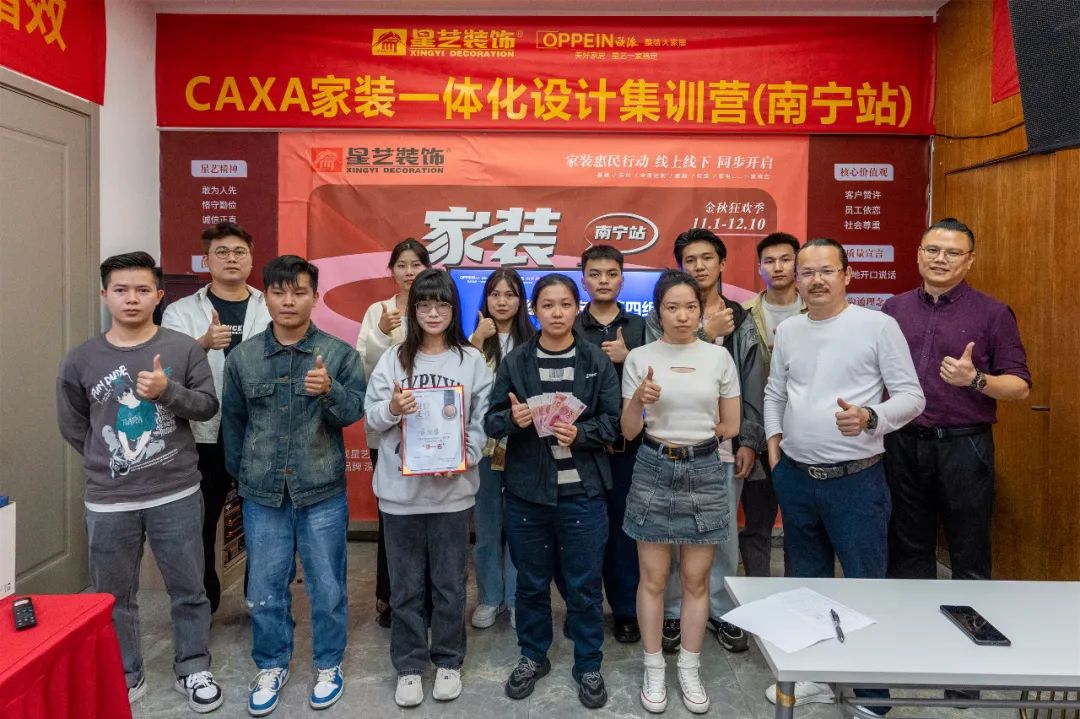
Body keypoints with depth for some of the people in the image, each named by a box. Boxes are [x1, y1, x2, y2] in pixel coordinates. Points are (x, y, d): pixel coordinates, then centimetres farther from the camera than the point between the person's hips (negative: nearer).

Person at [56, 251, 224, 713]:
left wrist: (169, 391, -21)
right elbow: (72, 425, 9)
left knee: (188, 589, 11)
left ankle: (193, 669, 30)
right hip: (108, 502, 1)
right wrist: (107, 462, 5)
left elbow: (208, 406, -5)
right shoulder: (81, 360, -2)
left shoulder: (184, 349, -5)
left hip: (177, 495, -1)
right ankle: (124, 676, 36)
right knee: (113, 597, 16)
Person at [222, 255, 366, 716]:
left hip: (323, 493, -2)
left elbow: (355, 410, -13)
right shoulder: (242, 357, 2)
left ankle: (328, 666, 31)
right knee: (265, 588, 14)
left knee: (326, 587, 10)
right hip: (262, 496, 2)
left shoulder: (339, 354, -5)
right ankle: (271, 667, 35)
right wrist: (242, 474, 14)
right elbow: (232, 420, 10)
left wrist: (329, 391, -32)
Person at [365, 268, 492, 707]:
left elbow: (482, 421, -2)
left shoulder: (471, 360, 0)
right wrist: (392, 409, -20)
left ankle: (448, 661, 31)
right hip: (401, 489, 1)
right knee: (406, 584, 12)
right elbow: (371, 417, 1)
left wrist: (464, 457, -16)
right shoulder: (393, 359, 1)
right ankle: (409, 665, 29)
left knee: (450, 582, 12)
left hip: (453, 488, 0)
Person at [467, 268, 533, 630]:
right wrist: (478, 340, -18)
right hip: (484, 445, 1)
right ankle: (489, 597, 27)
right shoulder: (476, 339, 4)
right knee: (486, 525, 11)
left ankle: (516, 599, 23)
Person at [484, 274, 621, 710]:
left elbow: (613, 421, -2)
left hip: (583, 489, -1)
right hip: (527, 488, 1)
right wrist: (513, 419, -21)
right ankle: (533, 656, 36)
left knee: (585, 584, 8)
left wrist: (580, 433, -19)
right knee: (531, 580, 15)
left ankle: (589, 667, 28)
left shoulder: (597, 360, 0)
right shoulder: (514, 362, 1)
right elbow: (491, 421, 0)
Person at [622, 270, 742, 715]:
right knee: (653, 579, 7)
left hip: (705, 471, 1)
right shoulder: (640, 358, -3)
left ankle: (689, 669, 27)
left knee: (696, 580, 10)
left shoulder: (719, 357, 0)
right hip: (654, 470, -1)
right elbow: (628, 431, -3)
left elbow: (731, 426, 7)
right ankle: (654, 669, 24)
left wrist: (694, 431, 5)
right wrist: (639, 401, -21)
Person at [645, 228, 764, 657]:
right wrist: (704, 335, -14)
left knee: (724, 533, 9)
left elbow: (752, 388, 7)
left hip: (723, 443, 2)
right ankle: (672, 613, 23)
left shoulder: (741, 322, 9)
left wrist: (750, 442, 1)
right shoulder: (661, 317, 2)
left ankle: (722, 613, 28)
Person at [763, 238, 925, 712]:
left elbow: (911, 396, -8)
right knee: (807, 580, 18)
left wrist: (870, 418, -25)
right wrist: (773, 443, 5)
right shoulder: (787, 331, 7)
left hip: (855, 480, -5)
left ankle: (872, 693, 21)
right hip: (794, 478, 5)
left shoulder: (878, 325, -8)